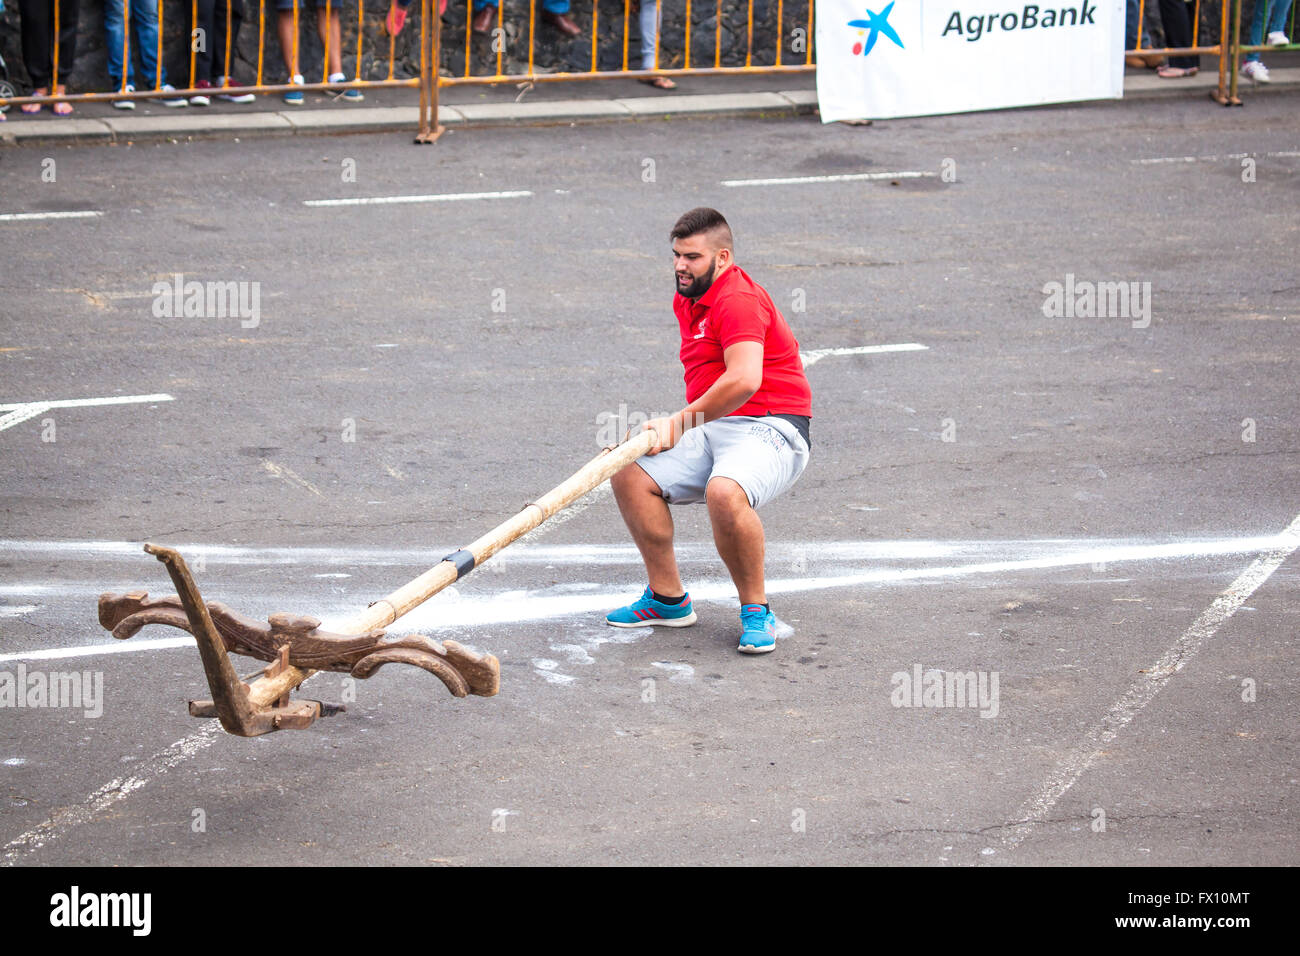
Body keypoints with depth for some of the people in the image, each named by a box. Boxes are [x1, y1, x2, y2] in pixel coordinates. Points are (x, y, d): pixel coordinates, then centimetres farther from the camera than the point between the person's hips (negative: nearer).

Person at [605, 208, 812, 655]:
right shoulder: (687, 301, 19)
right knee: (629, 472, -9)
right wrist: (682, 425, 17)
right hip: (713, 431, 9)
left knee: (725, 492, -38)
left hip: (769, 430, -9)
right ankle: (668, 598, 1)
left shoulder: (739, 300, -14)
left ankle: (756, 610, -18)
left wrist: (681, 421, -18)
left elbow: (744, 381, -28)